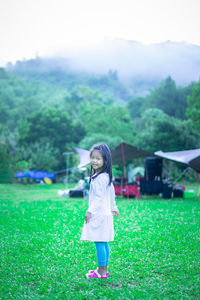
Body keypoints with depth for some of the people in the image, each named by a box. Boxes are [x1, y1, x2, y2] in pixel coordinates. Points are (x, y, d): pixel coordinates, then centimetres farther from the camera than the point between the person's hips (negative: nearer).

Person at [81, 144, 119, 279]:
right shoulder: (106, 176, 13)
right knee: (104, 243, 14)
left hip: (99, 215, -10)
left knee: (99, 243, -5)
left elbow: (99, 198, -21)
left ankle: (101, 272, 1)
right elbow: (112, 192, 24)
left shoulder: (100, 178, -19)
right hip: (105, 214, 10)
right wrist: (114, 207, 34)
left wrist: (90, 211, -20)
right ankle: (104, 270, 22)